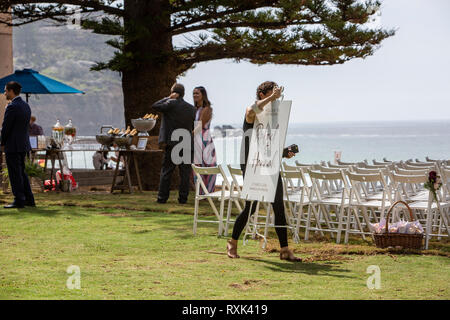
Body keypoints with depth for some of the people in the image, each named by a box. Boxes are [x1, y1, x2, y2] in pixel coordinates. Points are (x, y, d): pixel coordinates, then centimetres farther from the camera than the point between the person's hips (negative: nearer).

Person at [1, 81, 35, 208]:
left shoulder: (12, 107, -17)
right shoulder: (26, 106, 10)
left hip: (13, 146, -9)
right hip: (24, 145, 9)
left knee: (15, 174, -3)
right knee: (21, 172, 16)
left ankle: (19, 200, -1)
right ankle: (29, 199, 17)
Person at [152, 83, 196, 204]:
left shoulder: (171, 104, -7)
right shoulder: (191, 108, 8)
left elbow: (155, 106, -6)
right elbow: (193, 127, 13)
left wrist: (168, 98, -1)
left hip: (172, 143, -3)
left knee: (166, 171, 4)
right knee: (185, 172, 6)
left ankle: (162, 197, 4)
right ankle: (183, 197, 5)